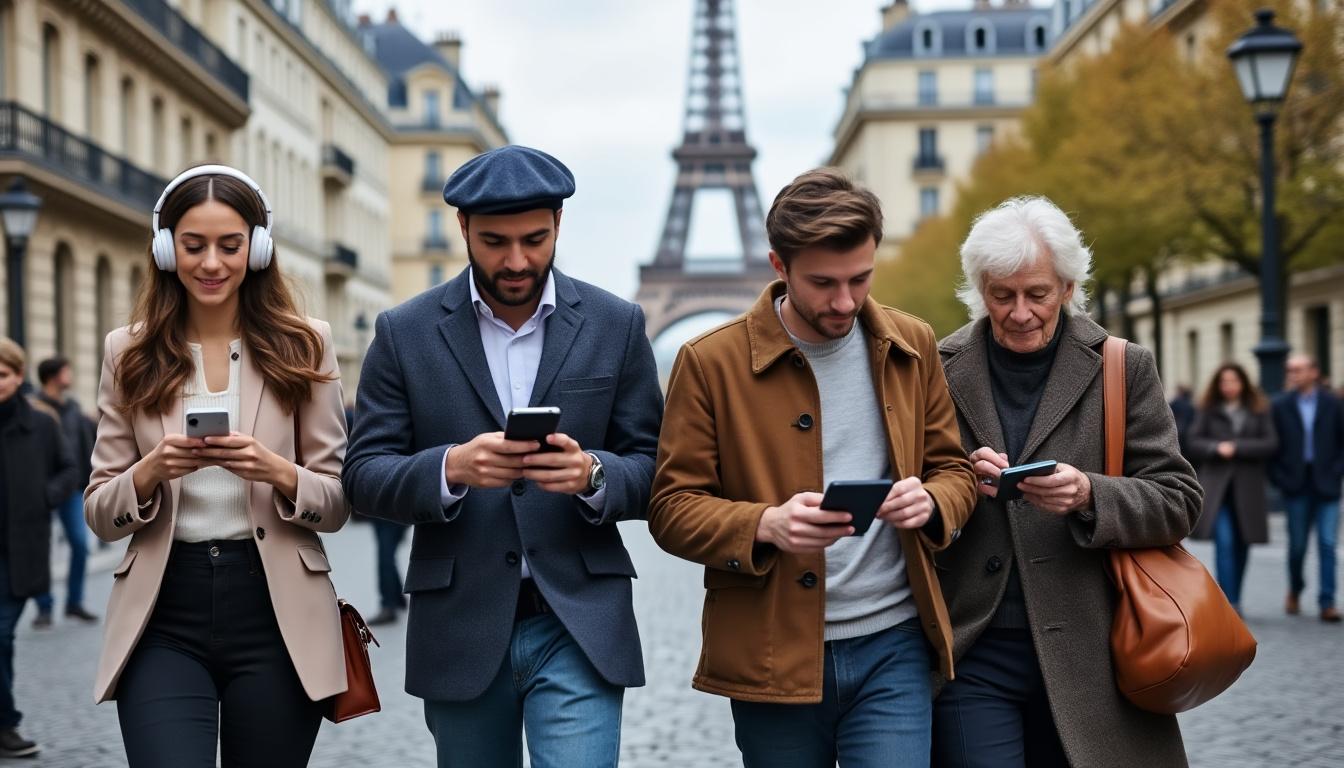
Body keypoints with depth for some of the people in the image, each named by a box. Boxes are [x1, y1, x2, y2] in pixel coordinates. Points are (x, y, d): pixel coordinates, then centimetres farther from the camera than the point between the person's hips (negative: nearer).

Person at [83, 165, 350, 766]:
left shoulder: (303, 345, 3)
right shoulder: (129, 353, 6)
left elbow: (339, 502, 3)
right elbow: (98, 513, 6)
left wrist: (276, 471, -17)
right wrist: (151, 470, -14)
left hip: (276, 612, 0)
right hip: (163, 617, 0)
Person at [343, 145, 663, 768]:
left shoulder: (616, 326, 2)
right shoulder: (406, 333, 1)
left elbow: (653, 471, 3)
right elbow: (365, 476, -1)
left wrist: (592, 474, -20)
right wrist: (451, 467, -22)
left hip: (578, 626, -1)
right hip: (460, 631, 1)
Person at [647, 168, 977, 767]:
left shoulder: (911, 347, 7)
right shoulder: (711, 362, -5)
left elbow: (953, 469, 15)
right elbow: (671, 509, -4)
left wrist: (931, 502, -10)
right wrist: (766, 525, -23)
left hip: (892, 649, 2)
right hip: (774, 656, -2)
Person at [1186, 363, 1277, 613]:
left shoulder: (1259, 411, 5)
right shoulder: (1208, 411, 5)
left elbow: (1271, 443, -4)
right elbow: (1194, 442, 1)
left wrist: (1237, 447, -12)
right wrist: (1216, 447, -17)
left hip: (1248, 486, 2)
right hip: (1216, 485, -1)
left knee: (1241, 545, 9)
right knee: (1224, 542, -14)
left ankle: (1234, 600, 25)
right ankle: (1229, 602, -16)